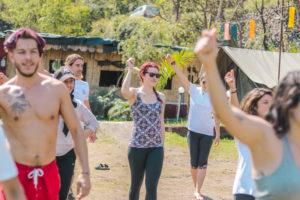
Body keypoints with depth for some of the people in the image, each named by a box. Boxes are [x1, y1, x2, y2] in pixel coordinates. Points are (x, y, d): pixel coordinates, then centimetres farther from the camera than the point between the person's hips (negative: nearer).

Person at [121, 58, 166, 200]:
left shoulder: (160, 97, 10)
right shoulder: (134, 93, -3)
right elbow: (124, 92, -29)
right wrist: (130, 70, -21)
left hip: (156, 148, 3)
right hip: (137, 146, -3)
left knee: (152, 187, -5)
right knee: (136, 185, 10)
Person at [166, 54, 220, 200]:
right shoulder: (194, 91, 1)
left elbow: (216, 118, 10)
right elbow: (182, 77, -9)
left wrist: (218, 135, 7)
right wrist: (172, 63, -20)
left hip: (207, 133, 0)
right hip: (193, 132, 0)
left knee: (203, 163, -8)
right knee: (194, 163, 5)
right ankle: (195, 187, 23)